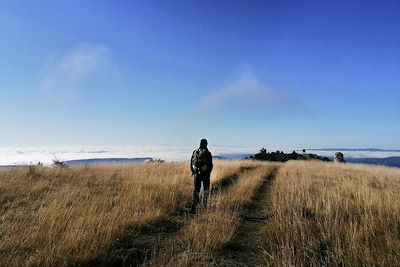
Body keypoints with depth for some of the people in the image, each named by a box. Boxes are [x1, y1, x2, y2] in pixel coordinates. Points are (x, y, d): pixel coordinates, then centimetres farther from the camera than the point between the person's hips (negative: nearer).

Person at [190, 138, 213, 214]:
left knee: (196, 191, 3)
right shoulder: (208, 153, -5)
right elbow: (210, 165, -9)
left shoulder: (194, 152, 6)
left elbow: (191, 163, 10)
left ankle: (193, 207, -9)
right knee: (206, 189, 21)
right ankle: (204, 203, 26)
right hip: (205, 174, -2)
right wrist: (209, 173, 3)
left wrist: (193, 172, 19)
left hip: (196, 174, 2)